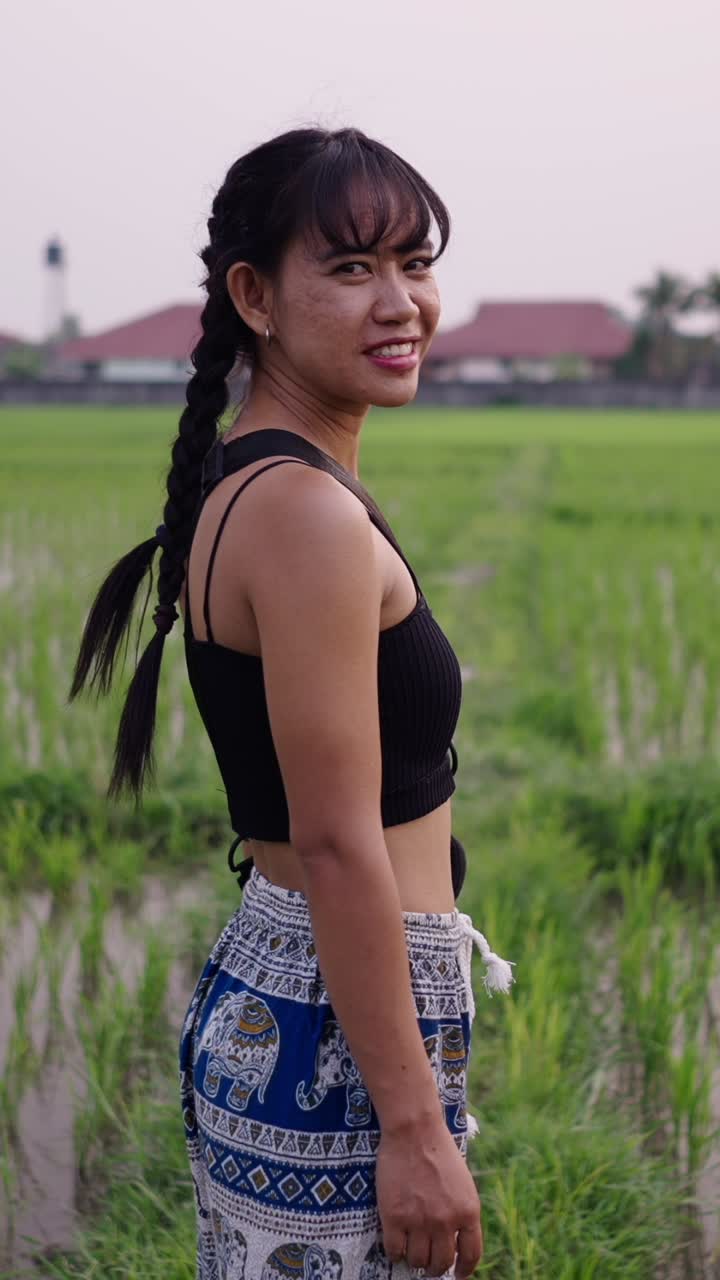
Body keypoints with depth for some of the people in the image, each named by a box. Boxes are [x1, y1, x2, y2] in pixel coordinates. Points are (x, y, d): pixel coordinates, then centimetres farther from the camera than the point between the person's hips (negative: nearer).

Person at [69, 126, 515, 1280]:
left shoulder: (239, 481, 9)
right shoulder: (310, 513, -20)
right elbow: (338, 845, -22)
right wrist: (416, 1126, -18)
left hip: (261, 996, 9)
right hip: (337, 1026, -9)